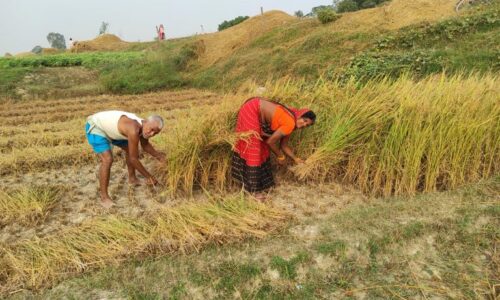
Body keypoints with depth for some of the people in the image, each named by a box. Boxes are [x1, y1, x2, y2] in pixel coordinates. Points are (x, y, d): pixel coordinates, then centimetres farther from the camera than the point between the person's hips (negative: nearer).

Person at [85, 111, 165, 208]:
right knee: (107, 159, -24)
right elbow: (133, 159, -30)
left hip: (110, 128, 9)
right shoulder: (134, 130, -37)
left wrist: (158, 155, -4)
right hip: (95, 127, -9)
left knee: (130, 149, 16)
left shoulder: (143, 125, -11)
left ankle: (132, 178, 35)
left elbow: (145, 145, 11)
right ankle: (104, 197, -11)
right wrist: (148, 176, -21)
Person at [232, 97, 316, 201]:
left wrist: (296, 160, 12)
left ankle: (261, 182, 28)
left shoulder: (290, 122, 5)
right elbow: (270, 141, -16)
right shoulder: (290, 124, -22)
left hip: (256, 112, 10)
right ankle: (254, 189, 5)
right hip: (251, 110, -10)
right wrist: (280, 157, -2)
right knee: (253, 149, -5)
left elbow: (284, 146, 12)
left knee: (262, 147, 15)